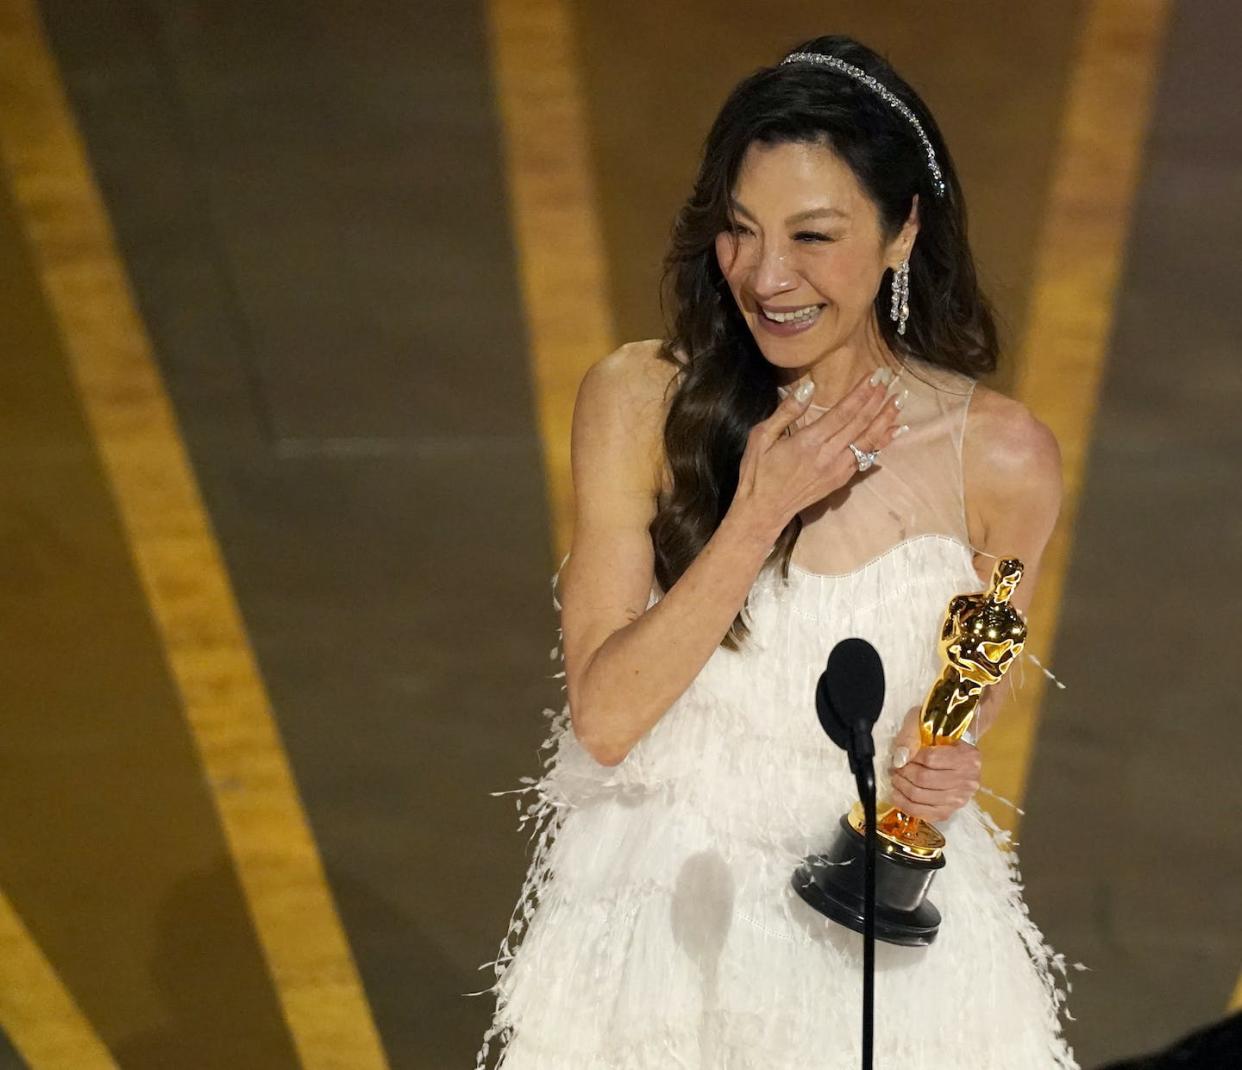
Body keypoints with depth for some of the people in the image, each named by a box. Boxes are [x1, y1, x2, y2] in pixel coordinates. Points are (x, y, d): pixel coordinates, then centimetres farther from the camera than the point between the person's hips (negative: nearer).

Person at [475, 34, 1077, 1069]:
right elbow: (603, 717, -16)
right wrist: (757, 514, -25)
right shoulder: (640, 400, -15)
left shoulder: (1001, 459, -15)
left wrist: (943, 759, -15)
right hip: (661, 911, 0)